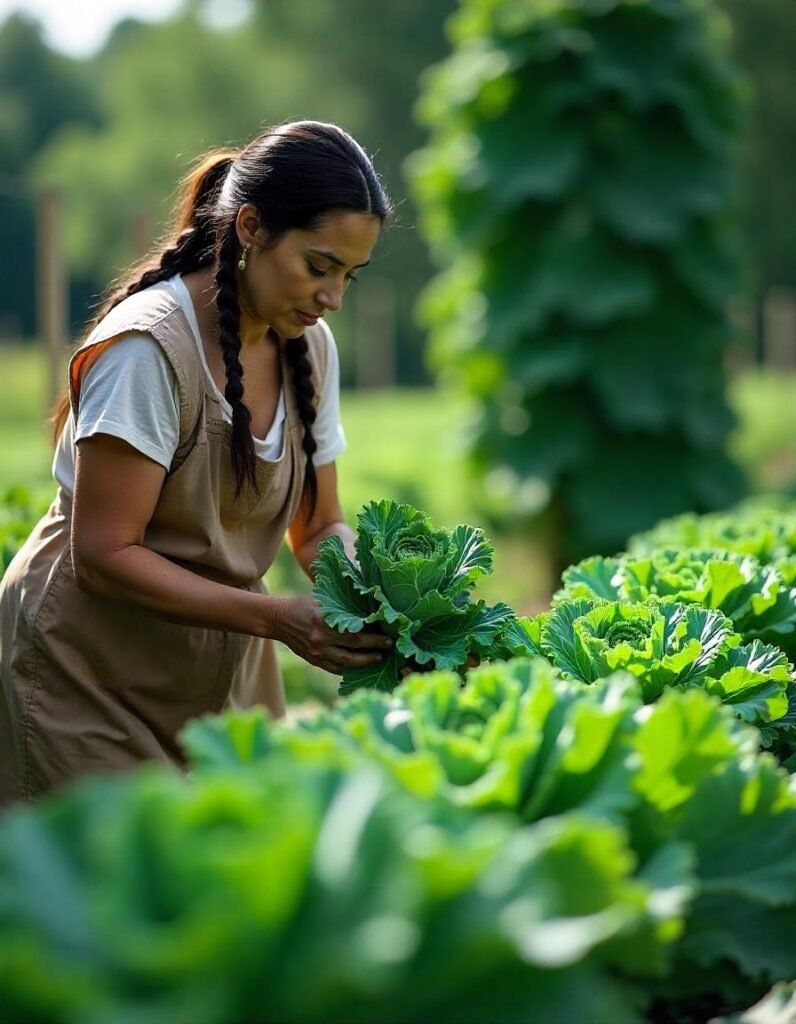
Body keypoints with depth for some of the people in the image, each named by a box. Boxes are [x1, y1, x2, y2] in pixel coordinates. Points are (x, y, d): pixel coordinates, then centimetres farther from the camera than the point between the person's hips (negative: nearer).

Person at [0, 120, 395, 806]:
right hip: (90, 669, -6)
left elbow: (318, 529, 7)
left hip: (222, 666, 7)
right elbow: (104, 555, -23)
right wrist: (277, 619, -29)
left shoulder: (309, 346, 1)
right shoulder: (146, 346, -22)